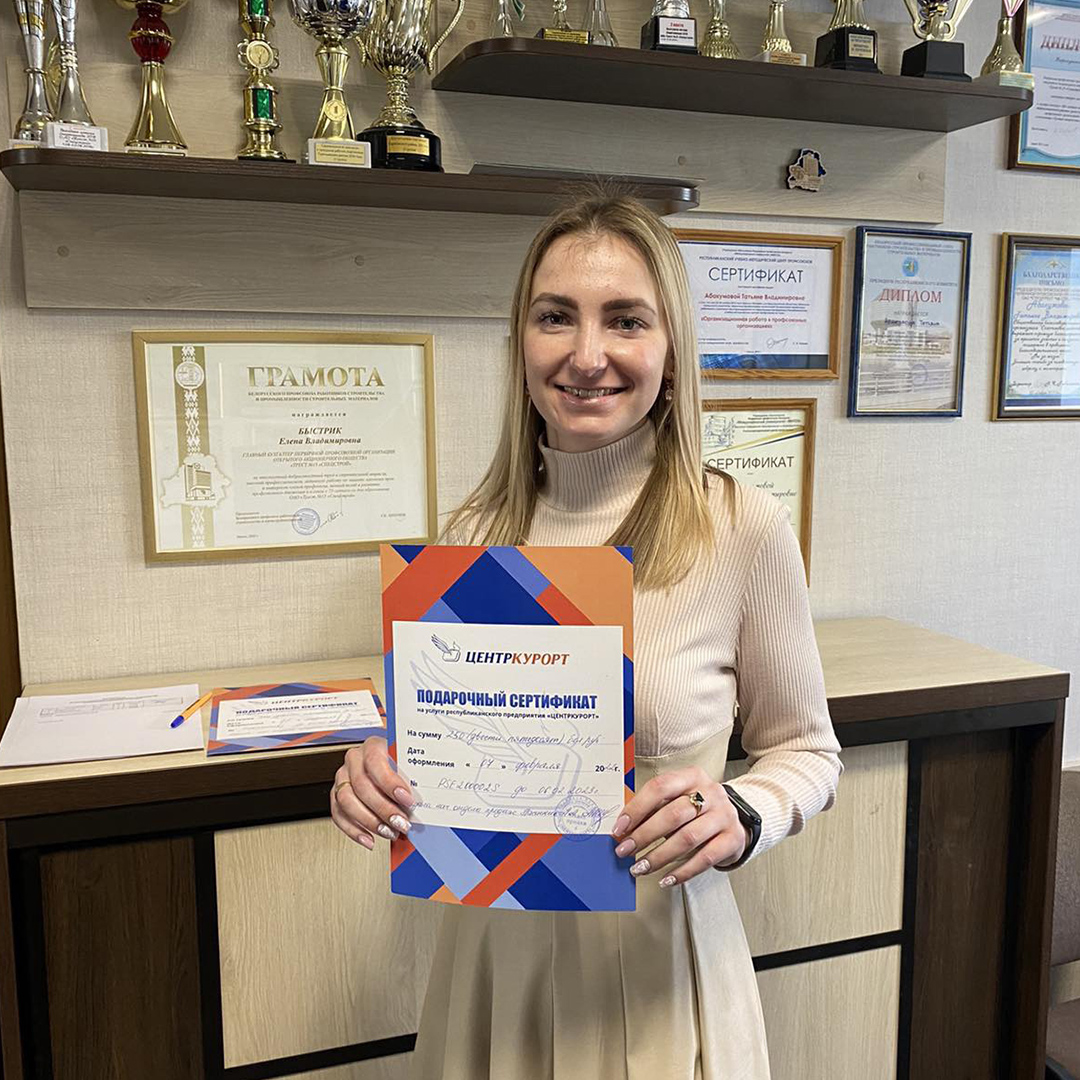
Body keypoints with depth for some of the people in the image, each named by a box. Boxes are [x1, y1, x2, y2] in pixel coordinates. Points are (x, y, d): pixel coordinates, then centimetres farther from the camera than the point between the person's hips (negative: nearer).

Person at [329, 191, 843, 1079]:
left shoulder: (742, 528, -15)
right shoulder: (474, 535, -4)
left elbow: (807, 752, -2)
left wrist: (741, 815, -22)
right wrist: (378, 772, -12)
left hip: (654, 961, -3)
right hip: (494, 950, 4)